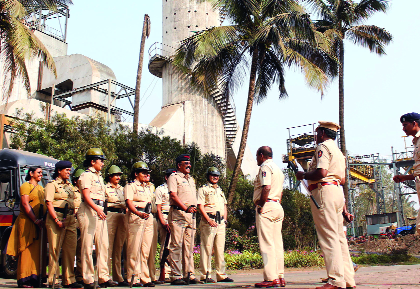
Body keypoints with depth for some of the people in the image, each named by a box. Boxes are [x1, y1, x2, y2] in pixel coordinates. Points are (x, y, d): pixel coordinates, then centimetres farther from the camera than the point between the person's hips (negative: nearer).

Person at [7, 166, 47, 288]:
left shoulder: (40, 188, 21)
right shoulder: (26, 186, -2)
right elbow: (25, 205, -11)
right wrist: (36, 220, -17)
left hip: (39, 223, 7)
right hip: (27, 222, -7)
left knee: (38, 251, 5)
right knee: (27, 250, -7)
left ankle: (35, 278, 8)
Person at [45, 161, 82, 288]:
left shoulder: (69, 185, 21)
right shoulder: (52, 185, -1)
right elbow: (49, 203, -9)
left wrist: (74, 218, 10)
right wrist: (57, 220, -17)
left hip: (70, 219, 7)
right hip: (56, 217, -7)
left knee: (70, 250, 4)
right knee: (55, 250, -4)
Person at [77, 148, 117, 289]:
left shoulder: (99, 177, 22)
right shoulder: (86, 176, -3)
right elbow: (86, 196, -15)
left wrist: (101, 210, 18)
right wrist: (96, 209, -26)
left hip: (100, 211, 8)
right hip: (88, 212, -8)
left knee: (103, 245, 4)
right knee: (88, 246, -4)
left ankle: (103, 277, 7)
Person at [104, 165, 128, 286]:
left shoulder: (121, 189, 21)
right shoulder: (105, 188, 3)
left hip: (122, 217, 6)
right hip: (110, 216, -5)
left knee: (119, 247, 6)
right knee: (108, 247, -8)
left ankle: (118, 277, 10)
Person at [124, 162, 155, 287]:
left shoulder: (148, 187, 24)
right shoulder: (130, 186, 1)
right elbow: (129, 202, -15)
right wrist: (138, 213, -30)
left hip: (148, 218, 7)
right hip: (136, 217, -7)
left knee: (146, 250, 7)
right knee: (134, 250, -7)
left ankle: (145, 279, 10)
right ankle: (134, 279, -3)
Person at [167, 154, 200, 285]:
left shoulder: (191, 179, 23)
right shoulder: (173, 177, 0)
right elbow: (173, 196, -10)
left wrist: (194, 208, 5)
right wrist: (186, 208, -15)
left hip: (191, 215, 8)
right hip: (178, 213, -7)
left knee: (189, 246, 8)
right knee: (176, 245, -8)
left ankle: (189, 275, 12)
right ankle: (176, 276, -6)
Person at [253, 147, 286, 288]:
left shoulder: (265, 167, -6)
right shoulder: (278, 169, 23)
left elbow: (266, 188, -20)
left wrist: (260, 206, -14)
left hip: (266, 207, -9)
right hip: (278, 207, 9)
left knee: (267, 243, -9)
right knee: (277, 243, 9)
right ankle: (280, 276, 10)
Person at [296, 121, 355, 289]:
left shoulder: (323, 146, -5)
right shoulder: (338, 151, 23)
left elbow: (321, 172, -20)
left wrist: (303, 175, -4)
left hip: (324, 191, -10)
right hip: (338, 192, 10)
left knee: (328, 237, -11)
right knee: (339, 236, 10)